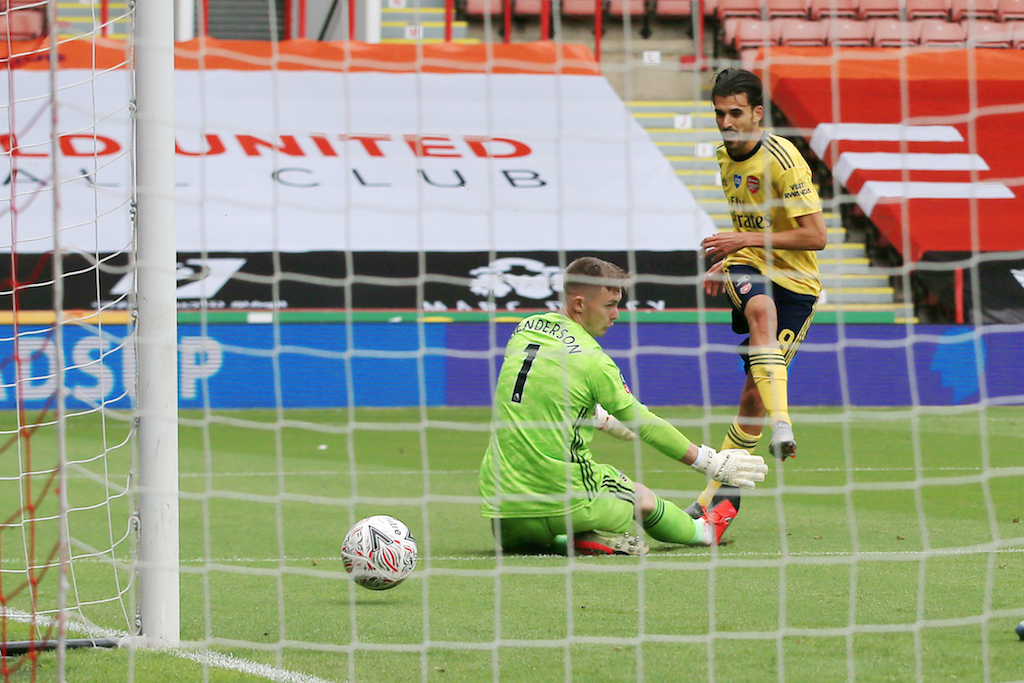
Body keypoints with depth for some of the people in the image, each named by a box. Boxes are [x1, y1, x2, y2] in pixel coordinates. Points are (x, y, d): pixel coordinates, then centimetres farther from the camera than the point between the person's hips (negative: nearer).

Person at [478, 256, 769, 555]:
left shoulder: (524, 331, 10)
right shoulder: (591, 359, -10)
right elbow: (643, 425, -2)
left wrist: (603, 419, 45)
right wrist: (713, 464, 8)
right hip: (561, 499, -4)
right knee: (643, 498, 21)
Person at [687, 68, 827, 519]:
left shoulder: (782, 160, -16)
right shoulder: (726, 157, 8)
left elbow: (816, 236, -19)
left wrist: (748, 240, -21)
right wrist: (728, 261, 10)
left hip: (795, 281, -4)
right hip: (750, 270, 4)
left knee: (755, 395, -7)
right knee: (760, 308, -36)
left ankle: (722, 487, 11)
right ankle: (780, 423, -46)